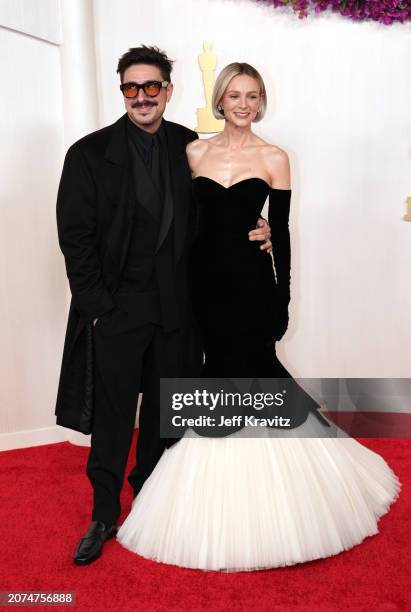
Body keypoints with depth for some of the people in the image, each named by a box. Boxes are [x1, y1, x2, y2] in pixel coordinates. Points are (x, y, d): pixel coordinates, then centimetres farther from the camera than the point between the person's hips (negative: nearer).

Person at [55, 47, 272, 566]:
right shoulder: (90, 153, -3)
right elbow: (75, 235, -5)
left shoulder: (191, 148, 4)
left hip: (175, 306, 3)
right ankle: (104, 514, 24)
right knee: (112, 413, 6)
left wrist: (253, 232, -7)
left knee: (165, 410, 14)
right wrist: (96, 305, -10)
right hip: (115, 307, -2)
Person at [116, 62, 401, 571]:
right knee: (229, 370, 10)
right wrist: (183, 286, 4)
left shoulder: (274, 159, 0)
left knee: (242, 373, 3)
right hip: (205, 280, 2)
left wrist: (282, 299, -3)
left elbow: (281, 233, 0)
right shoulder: (194, 152, 7)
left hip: (251, 281, -2)